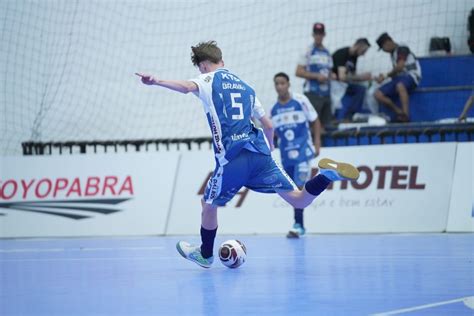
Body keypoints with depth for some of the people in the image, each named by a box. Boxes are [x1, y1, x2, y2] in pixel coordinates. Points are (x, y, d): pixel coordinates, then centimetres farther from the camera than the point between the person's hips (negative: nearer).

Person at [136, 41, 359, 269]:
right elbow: (268, 125, 26)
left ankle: (205, 254, 33)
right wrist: (269, 147, 45)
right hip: (260, 154, 5)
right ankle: (327, 175, -25)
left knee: (209, 205, 18)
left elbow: (187, 87, -19)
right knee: (299, 200, 0)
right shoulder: (246, 87, 24)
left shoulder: (209, 79, 6)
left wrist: (156, 81, -34)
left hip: (231, 159, -5)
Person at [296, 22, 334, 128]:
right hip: (312, 92, -7)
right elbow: (298, 72, -9)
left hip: (326, 93, 7)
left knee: (327, 123, 7)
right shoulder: (309, 51, -3)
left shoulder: (327, 52, 16)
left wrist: (330, 76, 5)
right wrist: (317, 76, -14)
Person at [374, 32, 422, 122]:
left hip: (411, 76, -9)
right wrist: (384, 77, 3)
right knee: (378, 95, -11)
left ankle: (406, 115, -48)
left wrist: (386, 76, -5)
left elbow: (400, 67, -15)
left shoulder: (402, 49, -5)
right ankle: (399, 112, -16)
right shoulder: (393, 53, 21)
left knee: (399, 85, -45)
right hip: (399, 79, 9)